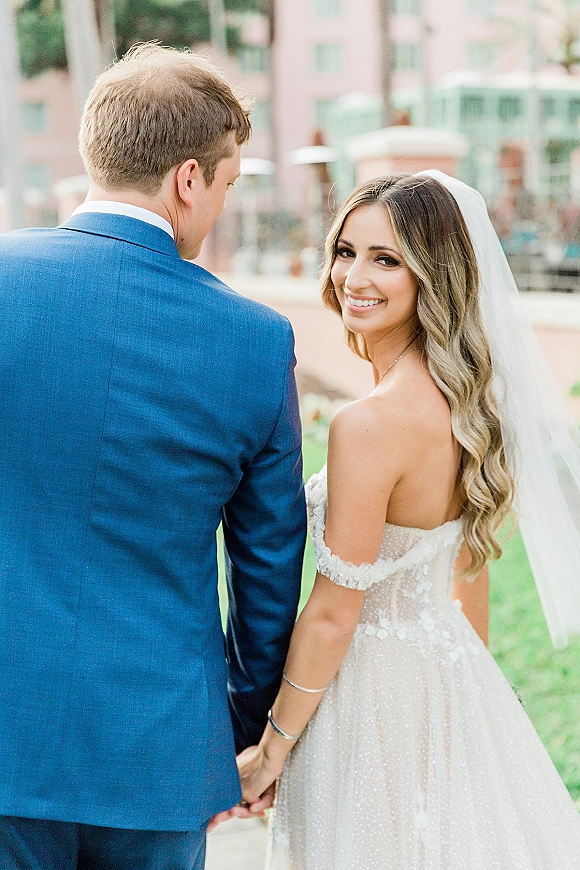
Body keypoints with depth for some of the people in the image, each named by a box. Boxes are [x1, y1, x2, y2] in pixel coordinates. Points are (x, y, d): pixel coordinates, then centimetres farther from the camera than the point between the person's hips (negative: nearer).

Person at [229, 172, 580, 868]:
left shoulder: (370, 424, -27)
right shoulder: (467, 394, -1)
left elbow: (334, 612, -20)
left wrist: (273, 747, -8)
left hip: (374, 695, -8)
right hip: (456, 672, 8)